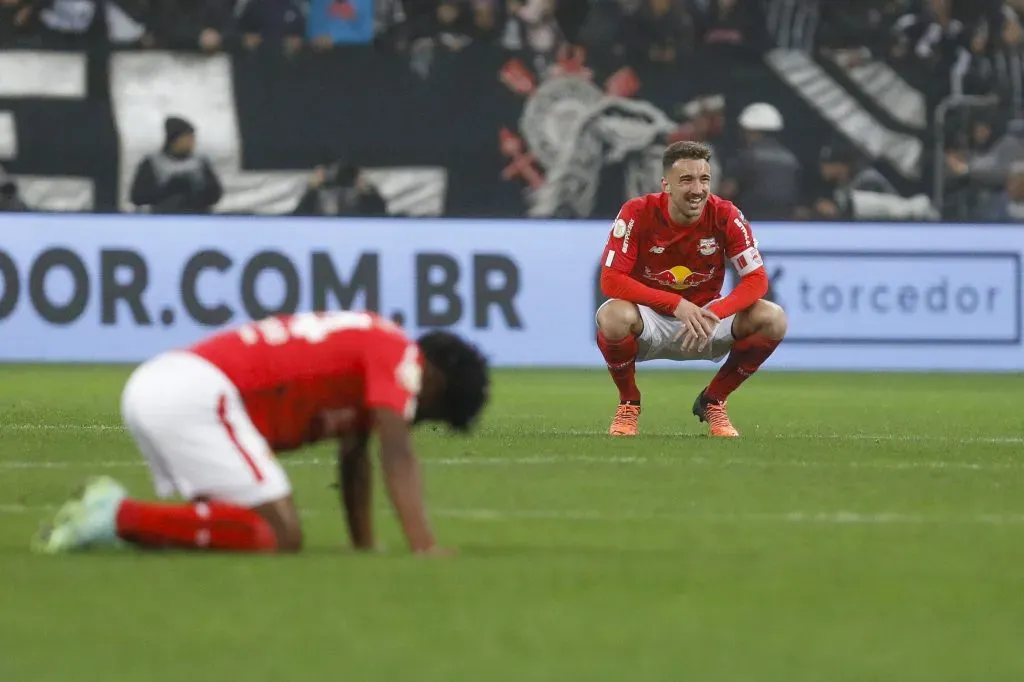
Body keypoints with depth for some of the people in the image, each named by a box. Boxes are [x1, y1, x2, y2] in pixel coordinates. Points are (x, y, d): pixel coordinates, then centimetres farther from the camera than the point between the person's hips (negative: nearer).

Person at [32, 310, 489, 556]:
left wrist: (364, 549, 29)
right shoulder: (399, 355, 0)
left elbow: (353, 460, 32)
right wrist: (424, 547, -19)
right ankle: (121, 516, -18)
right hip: (196, 396, -10)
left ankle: (111, 512, 3)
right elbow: (397, 457, -12)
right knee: (280, 538, -13)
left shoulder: (362, 348, 28)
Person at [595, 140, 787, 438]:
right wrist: (678, 305, -33)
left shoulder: (726, 216, -13)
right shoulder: (637, 213, -18)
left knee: (773, 319, -22)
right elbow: (611, 280, -23)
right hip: (649, 319, -2)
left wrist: (713, 314, -33)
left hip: (705, 317, 2)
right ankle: (628, 404, -7)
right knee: (613, 316, -38)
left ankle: (713, 402, 2)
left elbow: (756, 279, -15)